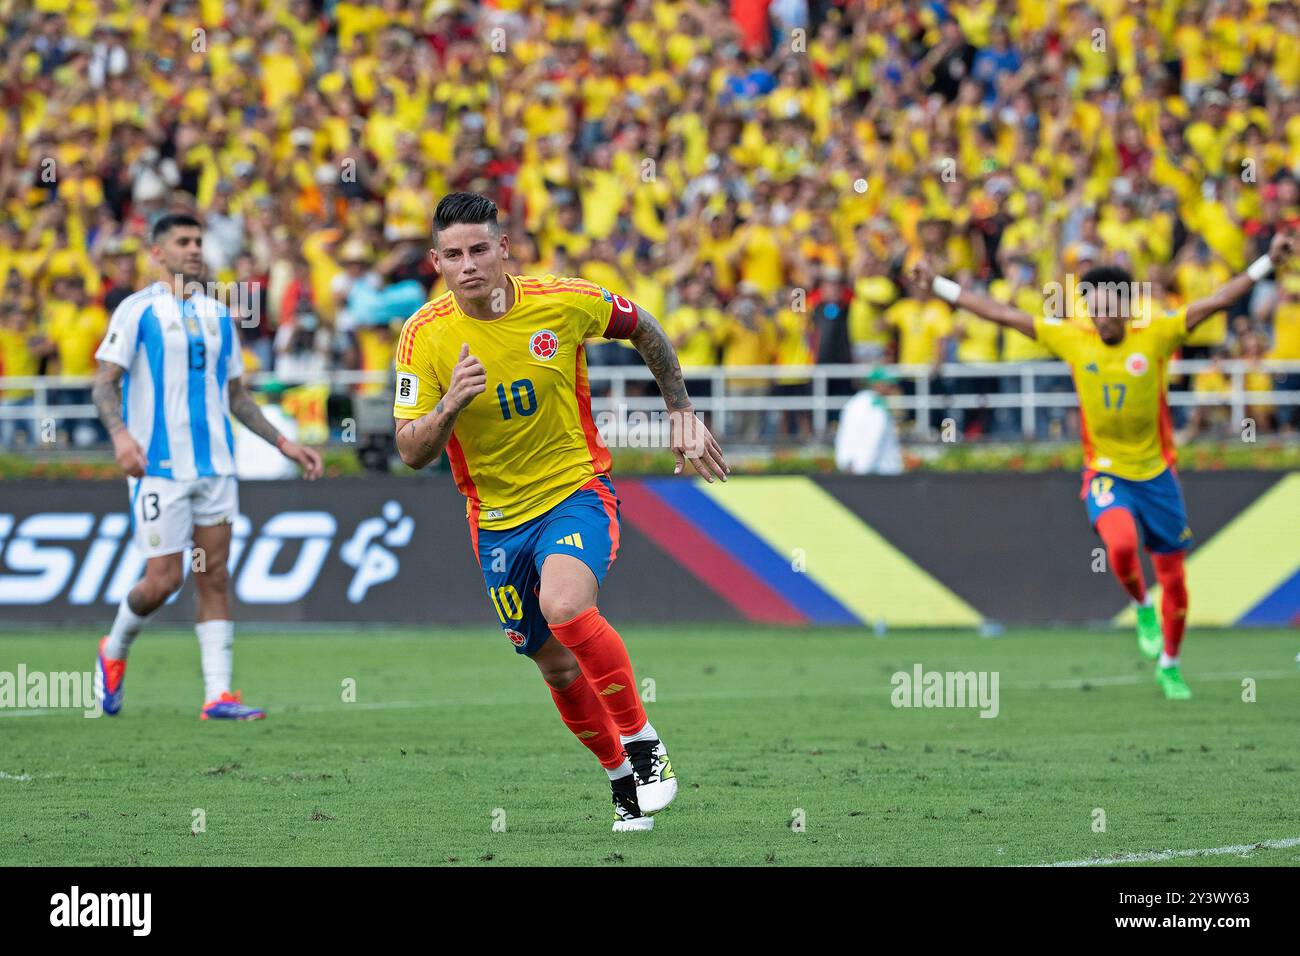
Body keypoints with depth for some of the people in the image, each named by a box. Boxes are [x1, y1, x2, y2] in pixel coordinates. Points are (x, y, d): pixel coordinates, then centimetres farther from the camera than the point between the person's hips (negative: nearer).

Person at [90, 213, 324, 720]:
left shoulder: (217, 314, 14)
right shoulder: (138, 310, -3)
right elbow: (104, 383, -7)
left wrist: (283, 443, 15)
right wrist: (120, 434, -26)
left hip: (214, 464, 5)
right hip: (158, 468, -5)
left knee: (214, 578, -1)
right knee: (162, 580, -7)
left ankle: (218, 694, -2)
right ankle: (114, 652, 21)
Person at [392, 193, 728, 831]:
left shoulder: (567, 302, -13)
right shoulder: (424, 336, -12)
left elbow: (643, 329, 8)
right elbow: (411, 452, -12)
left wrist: (681, 412, 10)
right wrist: (450, 405, -31)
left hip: (577, 491, -3)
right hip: (497, 518, 3)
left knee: (565, 608, -31)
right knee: (559, 669, 9)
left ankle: (642, 741, -12)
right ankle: (623, 778, 32)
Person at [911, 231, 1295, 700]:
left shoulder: (1155, 335, -8)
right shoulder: (1072, 339, -4)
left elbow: (1216, 301, -10)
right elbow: (1000, 314, -1)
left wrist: (1267, 262, -18)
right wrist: (938, 286, -1)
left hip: (1156, 472, 1)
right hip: (1105, 472, -1)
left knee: (1174, 579, 6)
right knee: (1122, 545, -29)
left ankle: (1169, 666, 27)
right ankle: (1143, 609, 3)